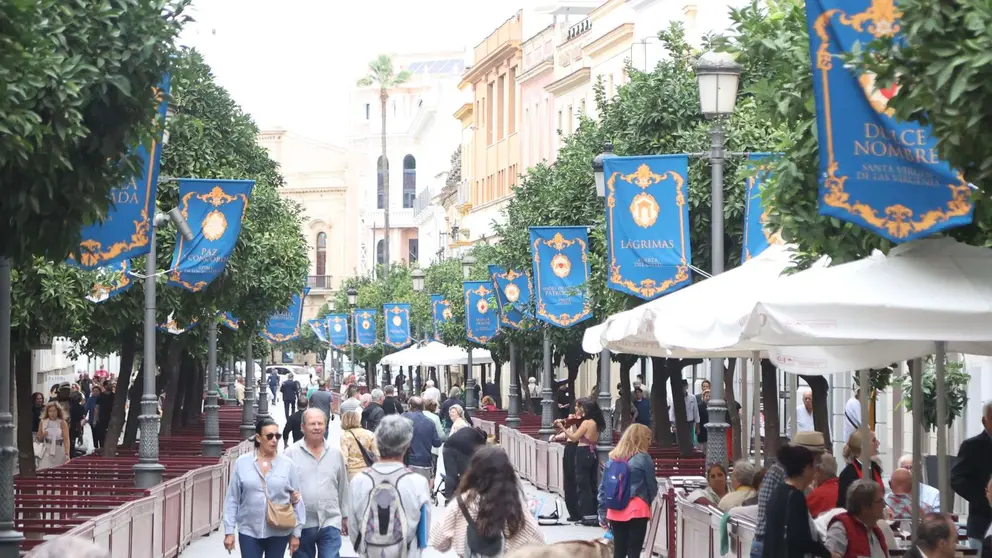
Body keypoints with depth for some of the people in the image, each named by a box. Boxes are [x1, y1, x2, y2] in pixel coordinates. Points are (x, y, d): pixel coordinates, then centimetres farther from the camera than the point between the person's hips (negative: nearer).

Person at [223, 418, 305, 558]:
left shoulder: (288, 465, -1)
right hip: (249, 531, 0)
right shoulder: (242, 463, -1)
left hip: (279, 533, 1)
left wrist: (296, 533, 1)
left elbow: (297, 501, 2)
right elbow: (232, 500, 1)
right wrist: (229, 531, -1)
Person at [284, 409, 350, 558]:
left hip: (330, 523, 1)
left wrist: (345, 516, 15)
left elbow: (343, 487, 13)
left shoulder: (336, 453, 6)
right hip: (301, 524, -1)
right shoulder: (292, 454, -3)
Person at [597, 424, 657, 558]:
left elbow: (603, 487, 11)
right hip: (637, 510, -5)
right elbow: (652, 485, 2)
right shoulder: (643, 458, -5)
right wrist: (648, 500, 23)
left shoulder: (612, 458, 10)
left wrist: (602, 514, 16)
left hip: (615, 511, 5)